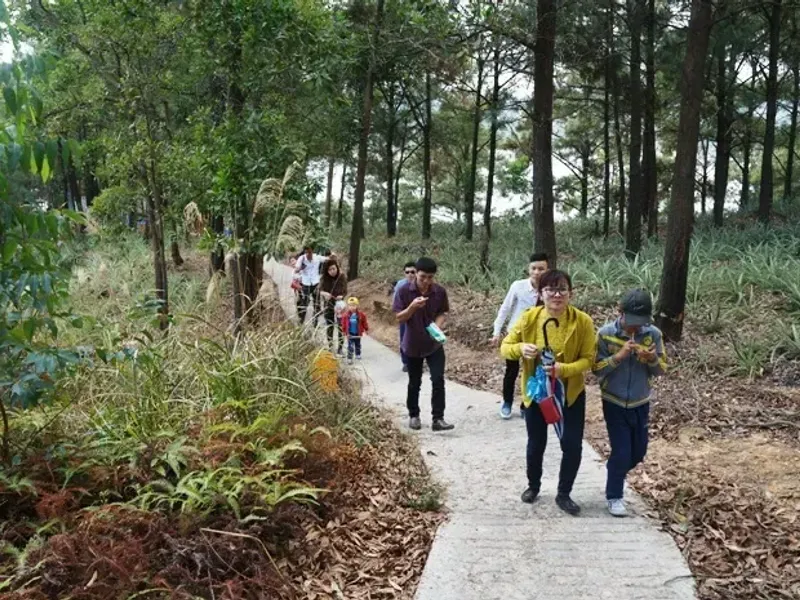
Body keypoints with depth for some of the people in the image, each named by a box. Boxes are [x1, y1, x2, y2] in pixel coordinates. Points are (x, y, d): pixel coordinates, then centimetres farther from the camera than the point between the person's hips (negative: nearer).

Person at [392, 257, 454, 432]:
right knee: (414, 383, 12)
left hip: (434, 344, 1)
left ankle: (438, 419, -2)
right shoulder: (404, 291, -14)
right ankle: (413, 416, 29)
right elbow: (399, 318, -13)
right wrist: (413, 306, -30)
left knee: (438, 380, -8)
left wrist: (437, 326, -19)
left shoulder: (440, 291, -9)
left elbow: (441, 313, 2)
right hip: (412, 345, -1)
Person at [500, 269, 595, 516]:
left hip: (570, 392, 0)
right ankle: (533, 485, 40)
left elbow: (588, 359, -14)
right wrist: (521, 348, -29)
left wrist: (563, 369, -31)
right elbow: (505, 347, -7)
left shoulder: (582, 321, -17)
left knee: (572, 445, 0)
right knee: (536, 444, 14)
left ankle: (563, 494, 23)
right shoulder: (529, 318, -14)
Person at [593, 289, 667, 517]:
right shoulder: (605, 333, -14)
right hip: (614, 403, -3)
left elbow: (662, 370, -3)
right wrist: (619, 356, -28)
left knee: (638, 452, 15)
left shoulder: (653, 334, -8)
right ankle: (614, 496, 16)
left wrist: (652, 359, -25)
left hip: (640, 404, 3)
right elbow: (597, 369, -13)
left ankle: (615, 473, 44)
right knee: (621, 452, -4)